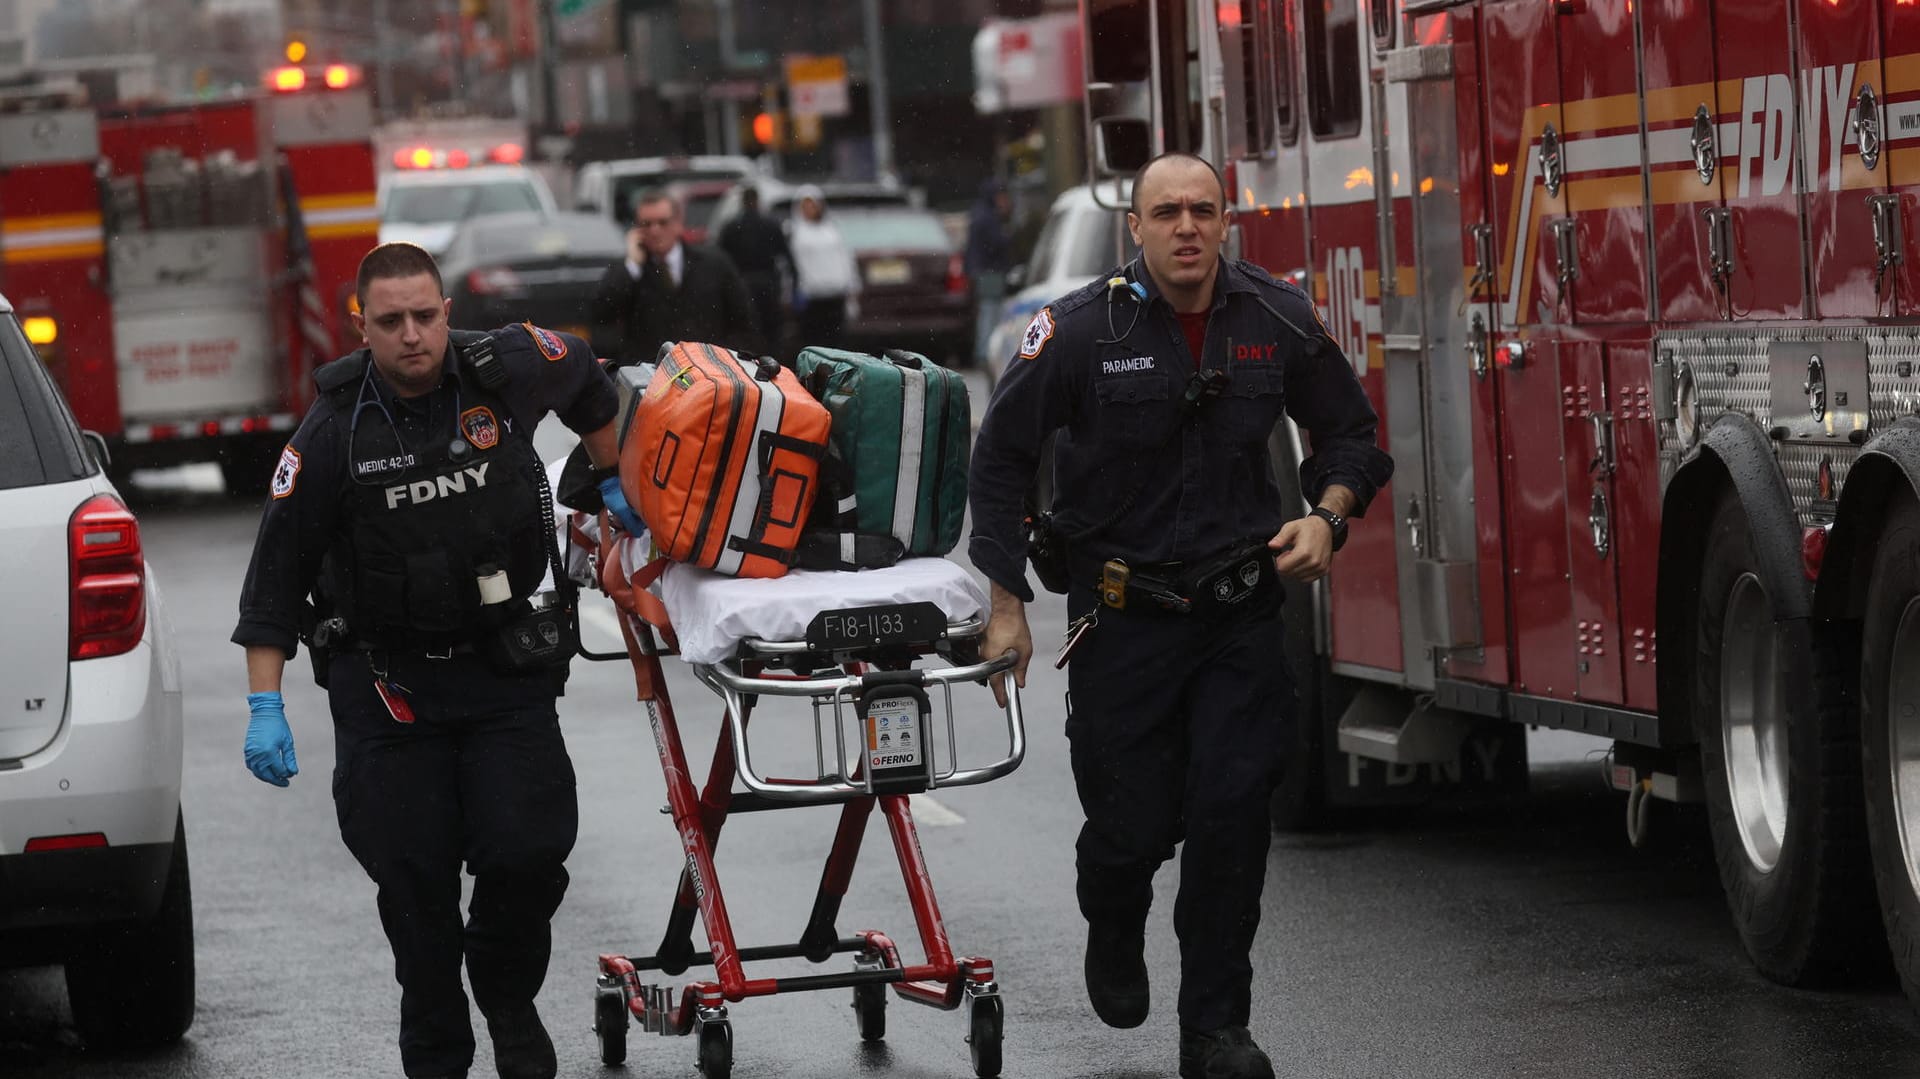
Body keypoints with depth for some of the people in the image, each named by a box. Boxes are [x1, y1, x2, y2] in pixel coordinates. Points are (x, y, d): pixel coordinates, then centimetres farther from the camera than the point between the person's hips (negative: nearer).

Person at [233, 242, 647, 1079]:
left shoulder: (507, 373, -6)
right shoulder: (334, 433, -11)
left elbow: (587, 378, 19)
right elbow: (277, 575, -7)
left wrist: (612, 484, 24)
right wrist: (264, 709, -11)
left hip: (502, 664, 1)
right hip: (387, 682, -1)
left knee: (528, 854, -7)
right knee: (414, 881, -1)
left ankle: (509, 1002, 22)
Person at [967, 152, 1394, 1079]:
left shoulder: (1278, 320, -3)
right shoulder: (1080, 331, -11)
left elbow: (1346, 430, 12)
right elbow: (1001, 456, -3)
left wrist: (1326, 517, -8)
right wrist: (1006, 606, -4)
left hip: (1240, 614, 2)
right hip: (1122, 612, -2)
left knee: (1232, 811, -6)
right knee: (1133, 822, 2)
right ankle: (1113, 932, 38)